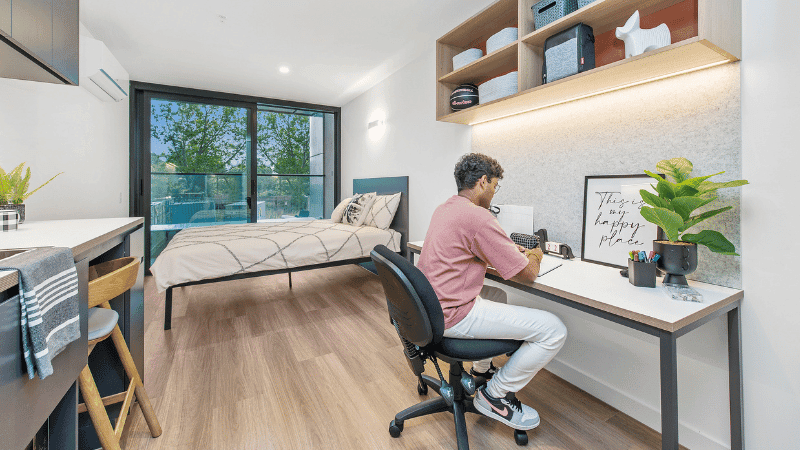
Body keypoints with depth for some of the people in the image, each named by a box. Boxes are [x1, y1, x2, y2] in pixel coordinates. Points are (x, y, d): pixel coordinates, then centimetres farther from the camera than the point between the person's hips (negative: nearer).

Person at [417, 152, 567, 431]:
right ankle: (494, 394, 9)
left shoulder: (444, 209, 9)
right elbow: (527, 274, -15)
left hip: (430, 308, 10)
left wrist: (512, 249, 17)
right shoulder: (477, 216, -21)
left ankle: (482, 369, 42)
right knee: (554, 330, -7)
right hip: (453, 317, -10)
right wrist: (534, 257, 8)